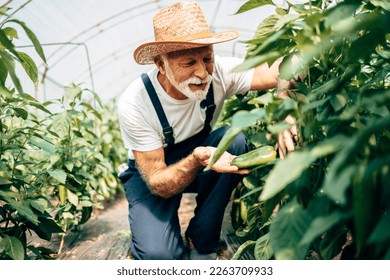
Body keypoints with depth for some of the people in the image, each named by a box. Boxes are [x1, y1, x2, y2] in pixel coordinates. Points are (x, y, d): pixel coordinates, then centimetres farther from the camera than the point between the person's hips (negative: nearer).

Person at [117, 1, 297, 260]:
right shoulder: (134, 104, -30)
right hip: (153, 174, -4)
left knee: (234, 139, -30)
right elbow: (159, 184, -26)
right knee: (159, 254, -30)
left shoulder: (217, 72, -22)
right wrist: (197, 160, -46)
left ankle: (201, 241, -10)